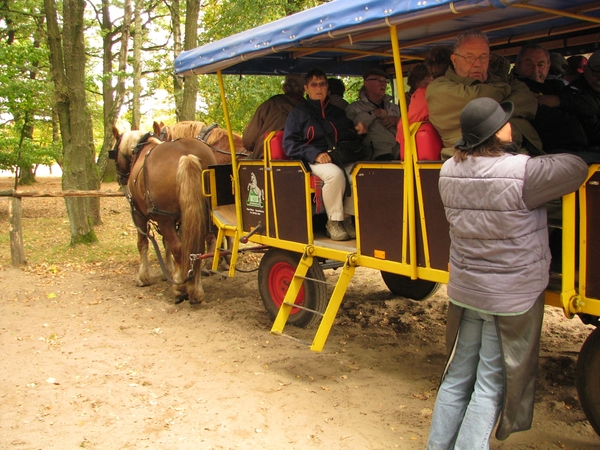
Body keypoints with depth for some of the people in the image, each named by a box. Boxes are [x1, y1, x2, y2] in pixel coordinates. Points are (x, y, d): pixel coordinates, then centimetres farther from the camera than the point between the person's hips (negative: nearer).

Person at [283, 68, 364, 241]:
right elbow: (289, 144, -2)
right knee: (335, 174, -36)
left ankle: (347, 217, -16)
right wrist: (315, 154, -17)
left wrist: (358, 131, 4)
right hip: (314, 161, -4)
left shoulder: (337, 112, 24)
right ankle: (333, 222, -21)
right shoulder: (298, 113, 10)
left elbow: (352, 137, 29)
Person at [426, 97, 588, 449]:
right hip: (513, 298, -6)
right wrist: (540, 160, 10)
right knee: (491, 386, 7)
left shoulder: (449, 171, -4)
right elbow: (577, 168, -8)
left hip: (464, 291, 6)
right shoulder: (523, 172, -21)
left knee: (457, 377, 18)